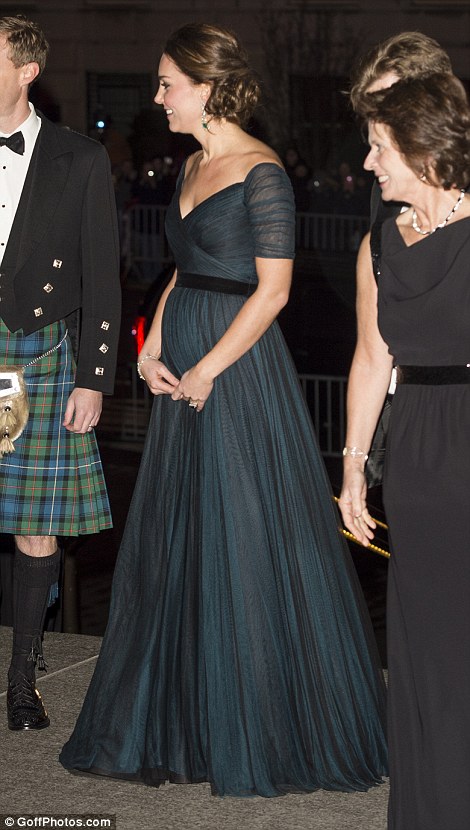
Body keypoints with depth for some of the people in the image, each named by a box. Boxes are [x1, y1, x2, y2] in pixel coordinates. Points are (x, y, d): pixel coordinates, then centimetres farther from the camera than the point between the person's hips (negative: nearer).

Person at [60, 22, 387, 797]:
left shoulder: (260, 172, -12)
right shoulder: (193, 167, 13)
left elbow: (272, 288, -15)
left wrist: (207, 371, -15)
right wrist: (152, 350, 4)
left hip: (239, 367, -9)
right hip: (184, 371, 9)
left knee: (245, 548, -2)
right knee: (173, 544, 11)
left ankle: (264, 737, 10)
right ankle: (175, 724, 22)